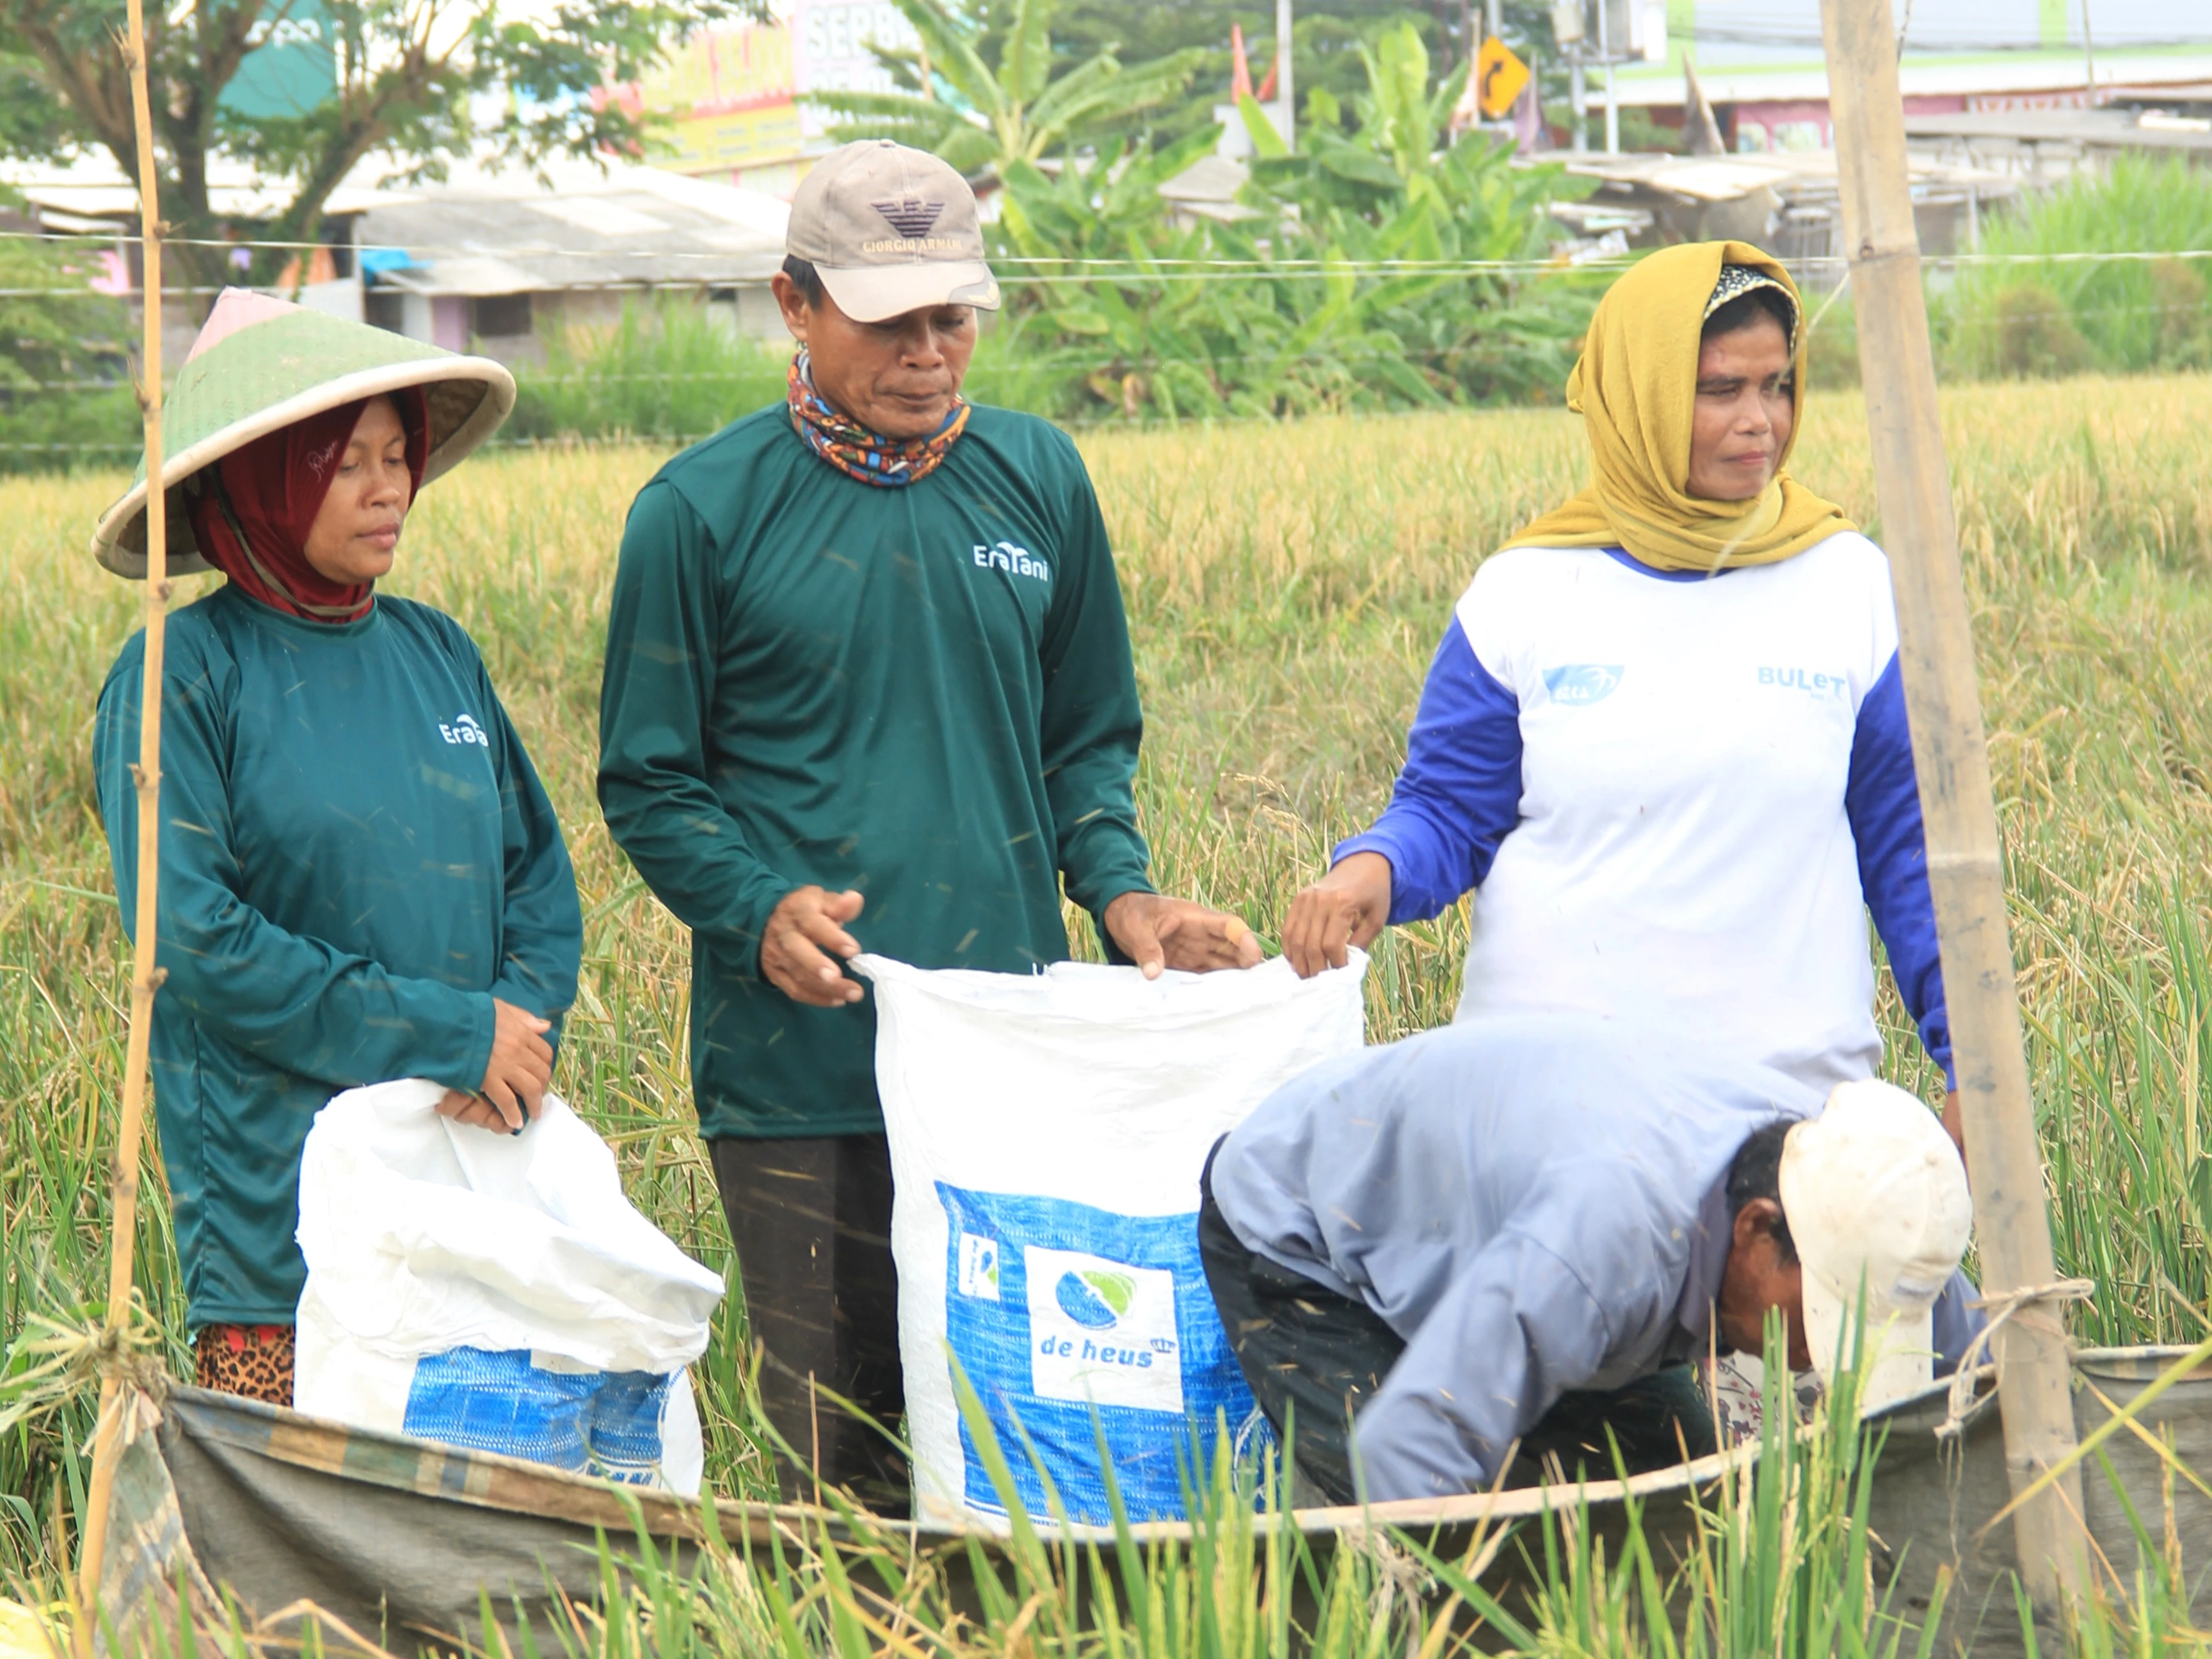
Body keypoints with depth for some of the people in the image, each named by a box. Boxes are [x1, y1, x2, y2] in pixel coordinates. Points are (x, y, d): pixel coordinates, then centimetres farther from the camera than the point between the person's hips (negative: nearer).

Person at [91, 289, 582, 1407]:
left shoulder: (437, 652, 12)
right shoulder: (183, 676, -6)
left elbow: (540, 878, 14)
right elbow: (191, 941, -14)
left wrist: (523, 1026, -8)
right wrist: (448, 1034, -14)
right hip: (277, 1209, -5)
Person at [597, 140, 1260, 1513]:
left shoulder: (1038, 480, 10)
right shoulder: (703, 512, -1)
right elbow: (649, 784, 3)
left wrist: (1119, 888, 0)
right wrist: (762, 911, -15)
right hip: (801, 1077, -3)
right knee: (843, 1462, -1)